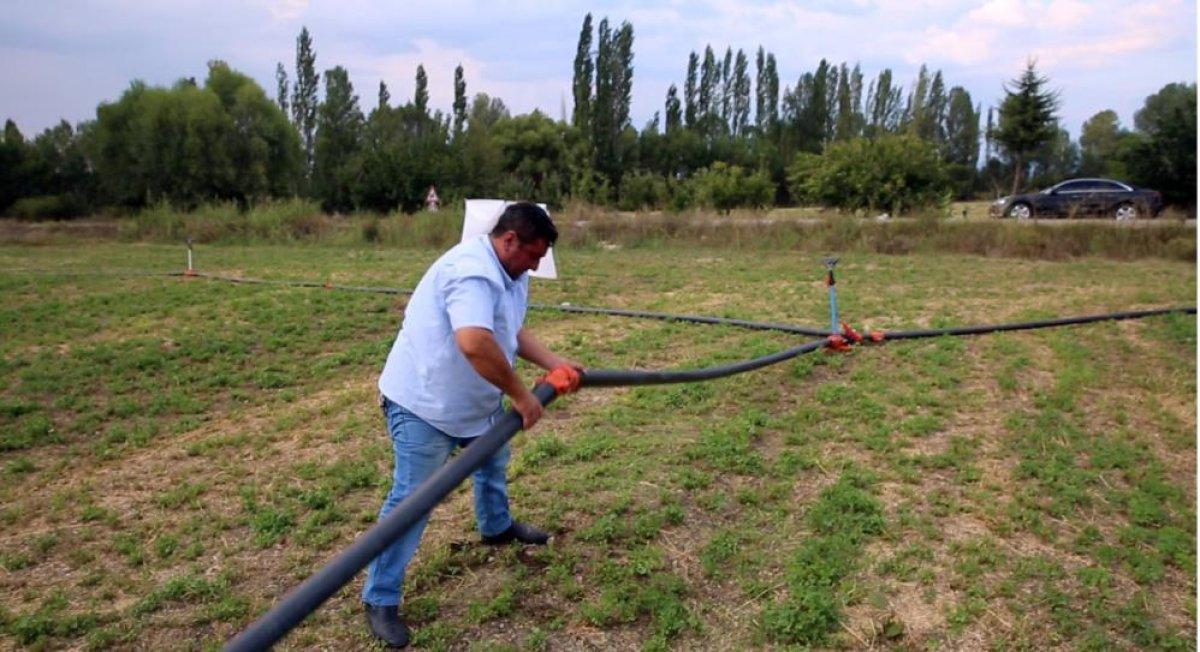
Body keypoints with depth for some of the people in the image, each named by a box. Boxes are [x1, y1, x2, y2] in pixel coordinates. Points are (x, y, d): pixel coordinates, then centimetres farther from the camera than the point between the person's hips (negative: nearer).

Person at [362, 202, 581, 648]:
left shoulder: (509, 274, 4)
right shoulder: (473, 271, -30)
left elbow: (511, 332, 13)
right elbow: (474, 343, -44)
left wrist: (555, 364, 1)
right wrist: (520, 395, -33)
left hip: (474, 398, 11)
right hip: (422, 402, -10)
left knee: (493, 458, 28)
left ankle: (497, 527, 55)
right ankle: (380, 600, 9)